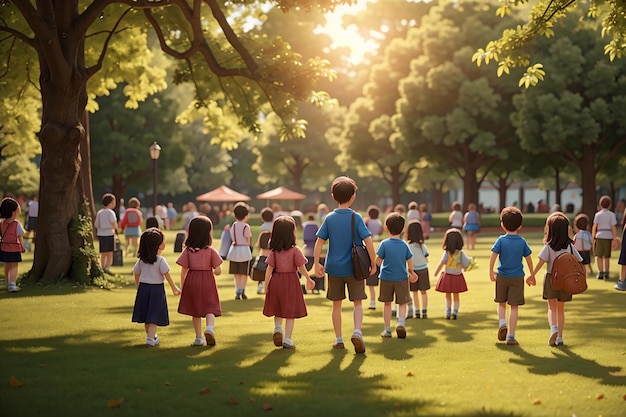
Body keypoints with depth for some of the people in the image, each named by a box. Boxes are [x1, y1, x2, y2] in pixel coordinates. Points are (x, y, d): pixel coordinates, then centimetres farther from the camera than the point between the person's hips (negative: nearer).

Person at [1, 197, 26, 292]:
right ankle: (12, 285, -5)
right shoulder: (17, 224, -15)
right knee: (14, 266, 1)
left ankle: (8, 284, 25)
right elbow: (20, 237, -12)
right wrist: (23, 247, 0)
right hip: (14, 248, -5)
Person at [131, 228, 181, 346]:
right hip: (157, 288, -6)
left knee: (147, 314, 15)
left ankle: (150, 335, 28)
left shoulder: (141, 260, 3)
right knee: (154, 315, -2)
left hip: (143, 287, 6)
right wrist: (174, 288, -4)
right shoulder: (161, 260, -14)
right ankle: (151, 338, -8)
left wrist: (139, 287, 22)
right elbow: (167, 275, -13)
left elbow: (136, 274, 9)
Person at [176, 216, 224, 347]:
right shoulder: (211, 251, -8)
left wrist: (182, 287, 6)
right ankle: (209, 328, -27)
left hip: (191, 282, 2)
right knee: (210, 308, 1)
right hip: (207, 282, -2)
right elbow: (218, 271, -10)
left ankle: (199, 337, 19)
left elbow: (183, 271, -3)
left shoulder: (187, 251, -3)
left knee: (195, 311, 14)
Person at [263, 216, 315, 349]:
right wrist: (309, 279, 7)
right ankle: (287, 340, 3)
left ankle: (278, 328, 4)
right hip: (291, 281, -3)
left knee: (278, 309, 24)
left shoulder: (274, 251, -2)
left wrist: (266, 286, 2)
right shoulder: (295, 250, -11)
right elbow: (301, 267, -9)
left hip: (276, 280, 3)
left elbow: (269, 269, -3)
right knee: (290, 312, 3)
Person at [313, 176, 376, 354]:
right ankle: (357, 331, -17)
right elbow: (368, 241, -14)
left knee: (337, 304, 14)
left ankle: (338, 339, 17)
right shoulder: (356, 217, -8)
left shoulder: (329, 218, -1)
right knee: (357, 302, 6)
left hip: (334, 268, 2)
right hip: (354, 268, -2)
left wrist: (317, 264, 2)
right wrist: (373, 263, -4)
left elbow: (319, 242, -4)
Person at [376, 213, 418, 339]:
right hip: (402, 278, 1)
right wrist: (411, 273, 19)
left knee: (387, 303, 11)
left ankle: (387, 329, 12)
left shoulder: (384, 244, -9)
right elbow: (410, 262, 2)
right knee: (402, 302, 10)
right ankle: (400, 322, -14)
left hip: (386, 278, -1)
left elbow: (378, 261, -6)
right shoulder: (404, 245, -3)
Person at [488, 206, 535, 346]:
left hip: (502, 276, 0)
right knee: (514, 306, 3)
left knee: (501, 303, 20)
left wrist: (491, 272, -5)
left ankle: (502, 323, -5)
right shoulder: (522, 242, -2)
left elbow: (493, 256, -14)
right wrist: (532, 276, 13)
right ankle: (511, 336, 1)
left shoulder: (501, 240, -5)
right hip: (517, 277, 0)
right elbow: (529, 259, 3)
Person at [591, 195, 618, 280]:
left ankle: (600, 273, -3)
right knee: (607, 257, 12)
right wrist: (615, 239, -1)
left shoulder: (598, 214, 3)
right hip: (609, 237, 0)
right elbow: (613, 228, -4)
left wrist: (593, 238, 3)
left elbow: (594, 227, -2)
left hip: (599, 236, 0)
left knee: (599, 256, 5)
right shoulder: (612, 214, 0)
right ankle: (606, 273, 8)